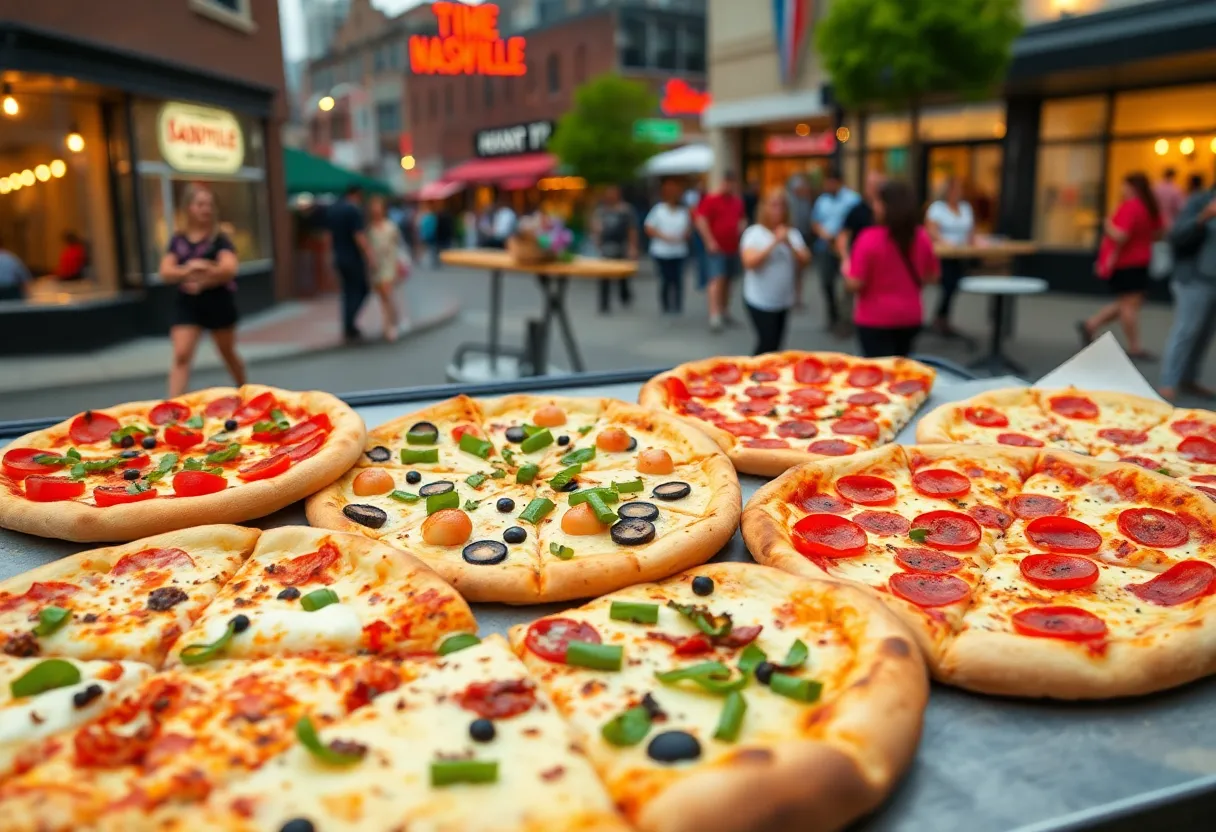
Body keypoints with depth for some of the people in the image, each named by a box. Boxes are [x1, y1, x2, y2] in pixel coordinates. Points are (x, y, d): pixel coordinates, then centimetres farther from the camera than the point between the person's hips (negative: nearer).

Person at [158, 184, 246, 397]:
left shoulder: (219, 239, -5)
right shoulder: (178, 240, 5)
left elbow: (229, 268, -19)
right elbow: (166, 272, -3)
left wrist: (202, 280, -20)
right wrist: (187, 270, -22)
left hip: (218, 302, -2)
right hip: (187, 304, 2)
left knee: (228, 354, 15)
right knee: (181, 356, -10)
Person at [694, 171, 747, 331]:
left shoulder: (738, 201, 12)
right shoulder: (711, 200, -8)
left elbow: (742, 219, 24)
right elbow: (701, 221, -14)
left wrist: (741, 230, 3)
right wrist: (710, 241, -17)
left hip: (733, 248, 7)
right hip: (717, 248, -7)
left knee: (728, 280, 12)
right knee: (717, 280, -15)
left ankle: (724, 311, 23)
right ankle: (714, 316, -20)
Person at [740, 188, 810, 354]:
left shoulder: (793, 234, 5)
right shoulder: (754, 233, -9)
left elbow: (805, 260, -2)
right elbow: (749, 262, -21)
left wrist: (789, 244, -17)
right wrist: (774, 243, -23)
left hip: (784, 301, 5)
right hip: (760, 301, -5)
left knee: (776, 343, 10)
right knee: (768, 343, -9)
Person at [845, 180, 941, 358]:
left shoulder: (870, 238, -18)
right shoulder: (922, 237, -1)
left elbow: (854, 284, -18)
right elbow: (932, 276, 9)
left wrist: (846, 269, 2)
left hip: (875, 319, -5)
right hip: (910, 317, 6)